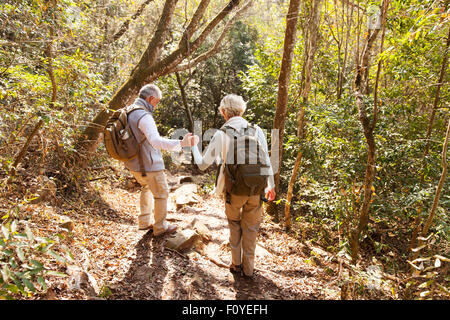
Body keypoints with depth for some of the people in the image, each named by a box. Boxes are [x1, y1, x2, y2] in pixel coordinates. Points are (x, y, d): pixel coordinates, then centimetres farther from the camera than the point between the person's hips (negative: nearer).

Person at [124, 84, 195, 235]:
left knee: (147, 188, 29)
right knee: (161, 193, 10)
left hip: (134, 163, 9)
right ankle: (160, 227, 24)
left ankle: (144, 221, 38)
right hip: (148, 165, -9)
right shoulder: (144, 116, -24)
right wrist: (181, 143, -47)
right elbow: (156, 141, -38)